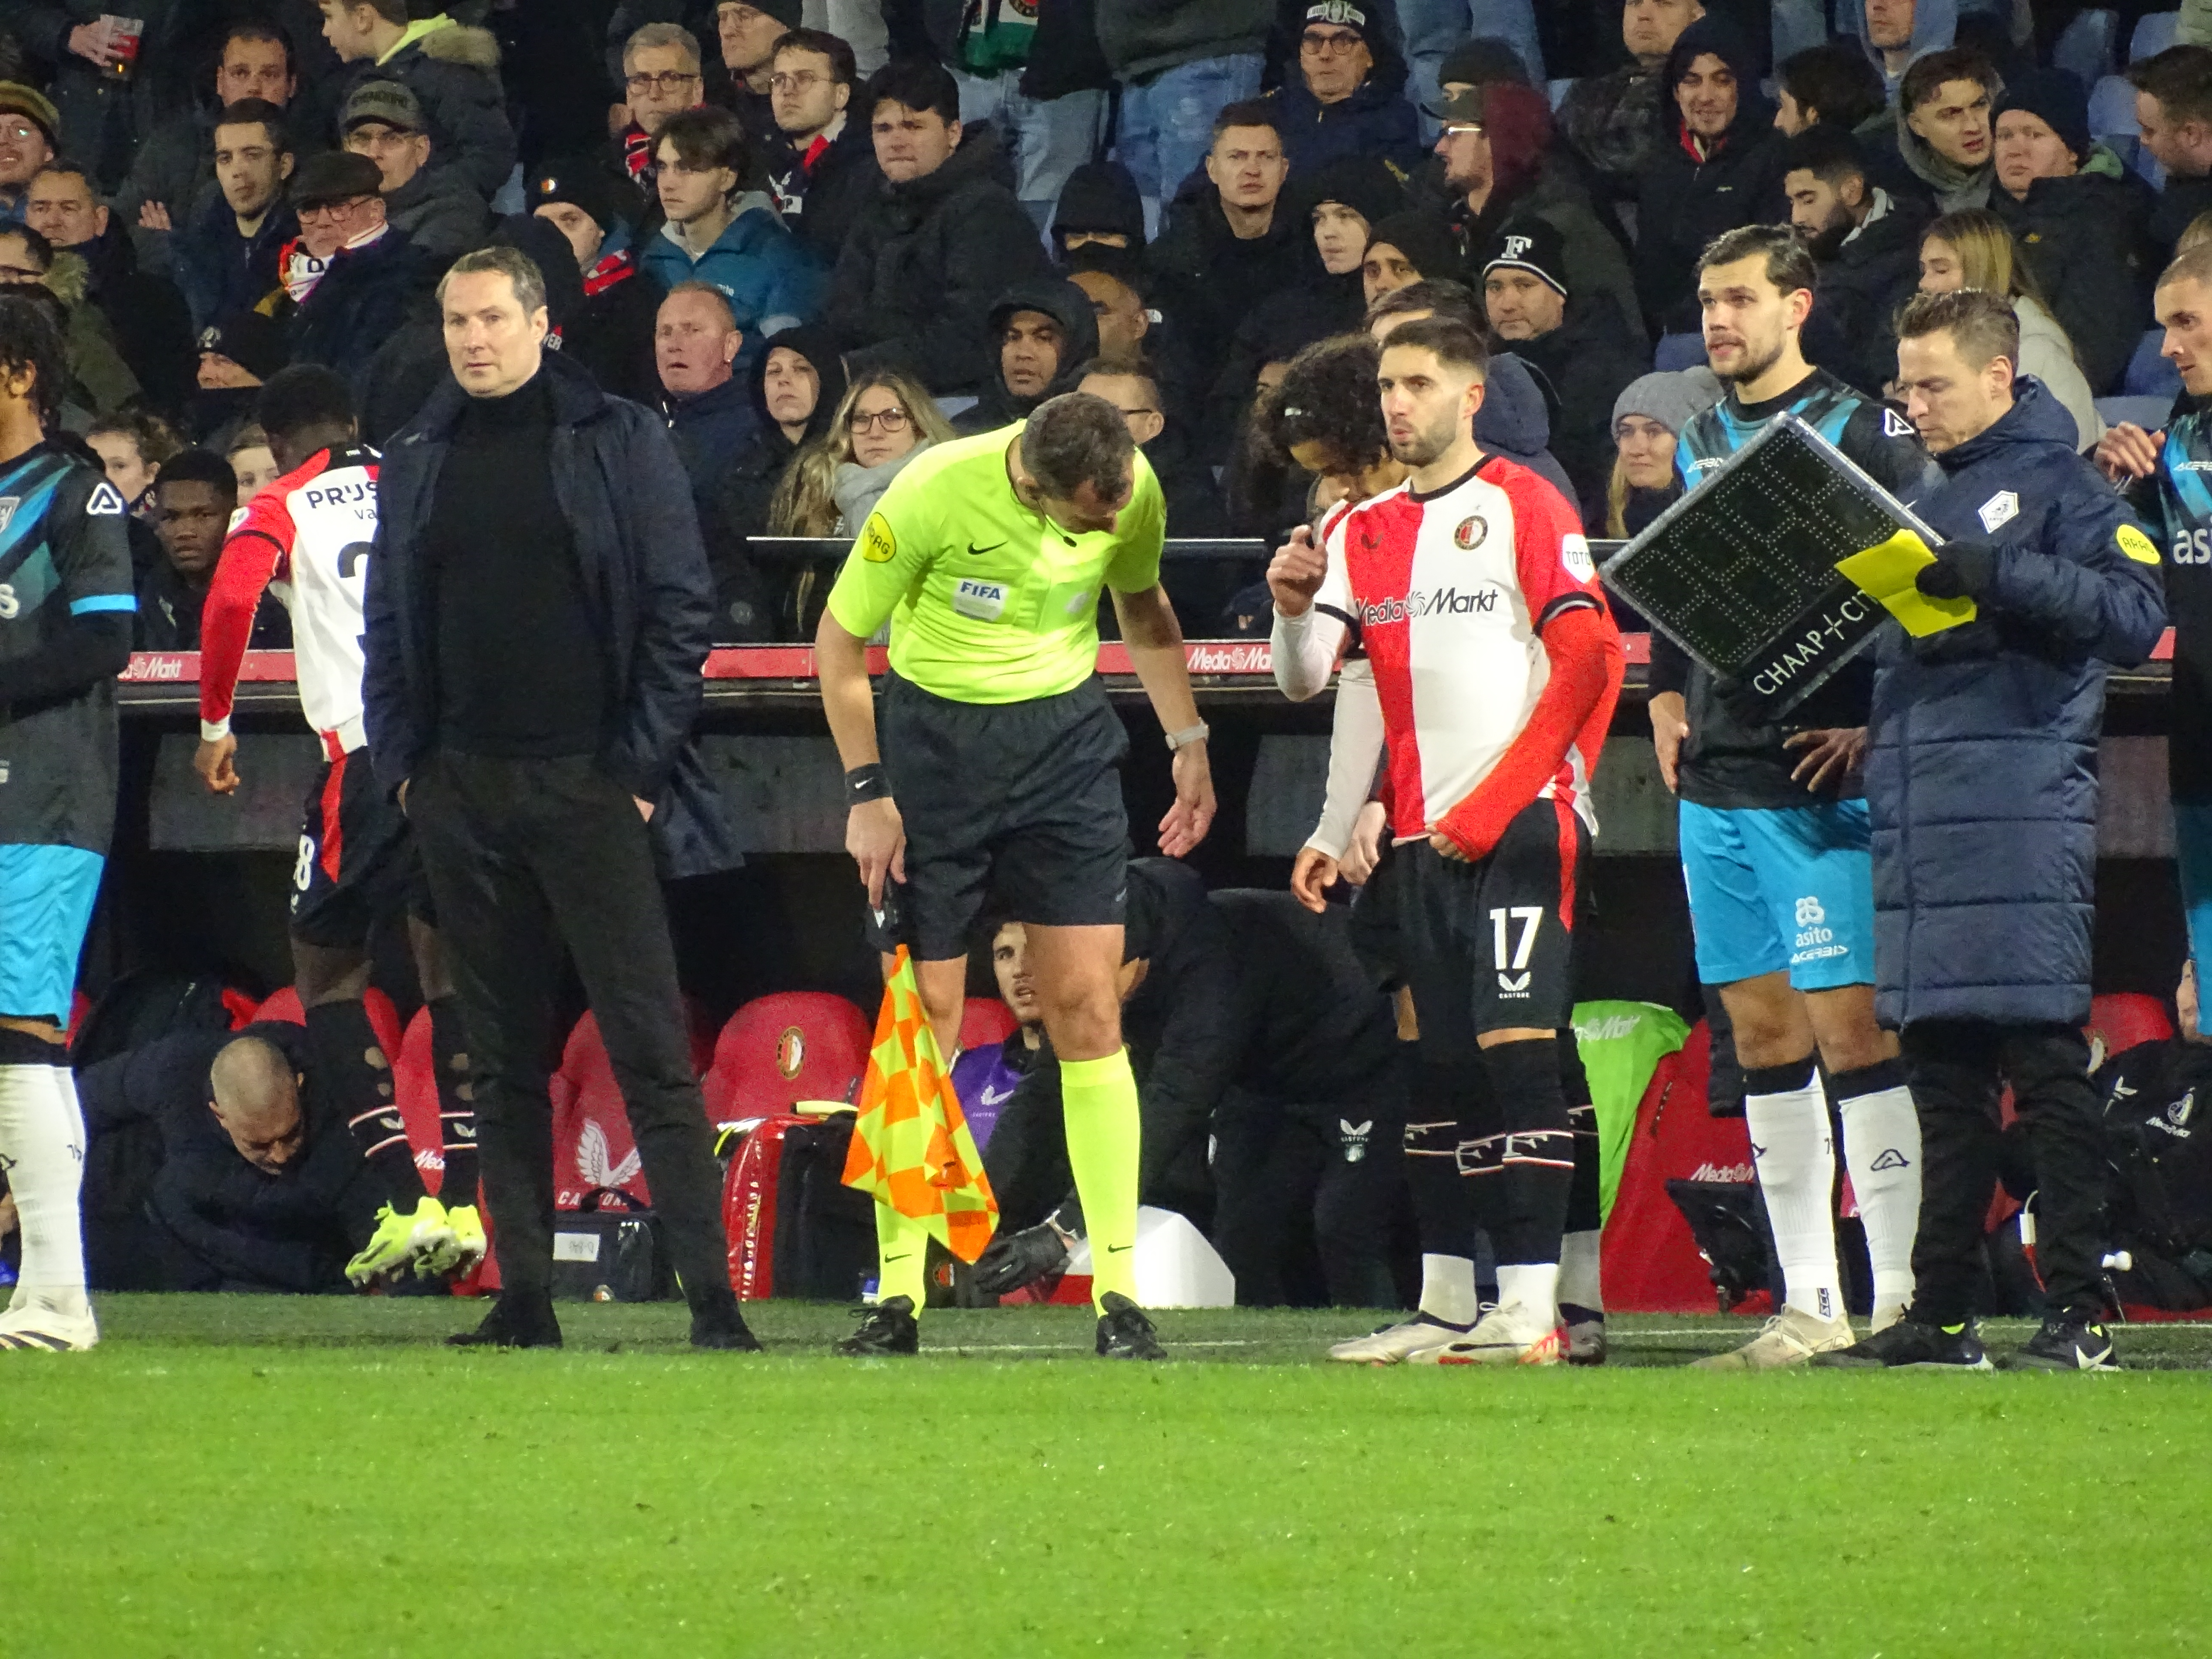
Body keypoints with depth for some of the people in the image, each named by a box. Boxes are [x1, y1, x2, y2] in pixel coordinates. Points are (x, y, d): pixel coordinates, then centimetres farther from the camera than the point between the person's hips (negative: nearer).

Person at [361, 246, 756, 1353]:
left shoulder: (617, 444, 0)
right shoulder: (417, 464, 13)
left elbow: (679, 607, -2)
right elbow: (386, 625, 17)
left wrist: (642, 762, -8)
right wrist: (400, 762, 5)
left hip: (590, 788, -4)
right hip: (462, 793, 4)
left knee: (650, 1050, -8)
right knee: (503, 1059, 6)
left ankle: (711, 1295, -11)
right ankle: (523, 1295, 8)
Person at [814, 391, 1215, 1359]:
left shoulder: (1133, 492, -12)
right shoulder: (934, 494, -23)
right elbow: (840, 644, -10)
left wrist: (1188, 742, 7)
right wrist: (867, 794, -10)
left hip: (1066, 734, 2)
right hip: (935, 734, -2)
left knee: (1087, 1006, -7)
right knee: (921, 1022, -2)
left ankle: (1118, 1291, -4)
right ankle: (899, 1297, 6)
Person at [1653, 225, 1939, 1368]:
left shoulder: (1864, 434, -5)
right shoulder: (1696, 444, 16)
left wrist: (1873, 720, -15)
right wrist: (1665, 695, 14)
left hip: (1820, 779, -7)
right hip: (1715, 781, 7)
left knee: (1849, 1021, -10)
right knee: (1762, 1031, 7)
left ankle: (1898, 1296, -9)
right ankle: (1808, 1305, 10)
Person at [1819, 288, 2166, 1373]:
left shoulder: (2058, 485, 0)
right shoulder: (1925, 501, 23)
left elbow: (2132, 615, -13)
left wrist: (1997, 574, -20)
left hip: (2023, 818, -8)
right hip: (1915, 824, 8)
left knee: (2042, 1058, -8)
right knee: (1941, 1068, 8)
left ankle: (2079, 1314, -8)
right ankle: (1941, 1314, 11)